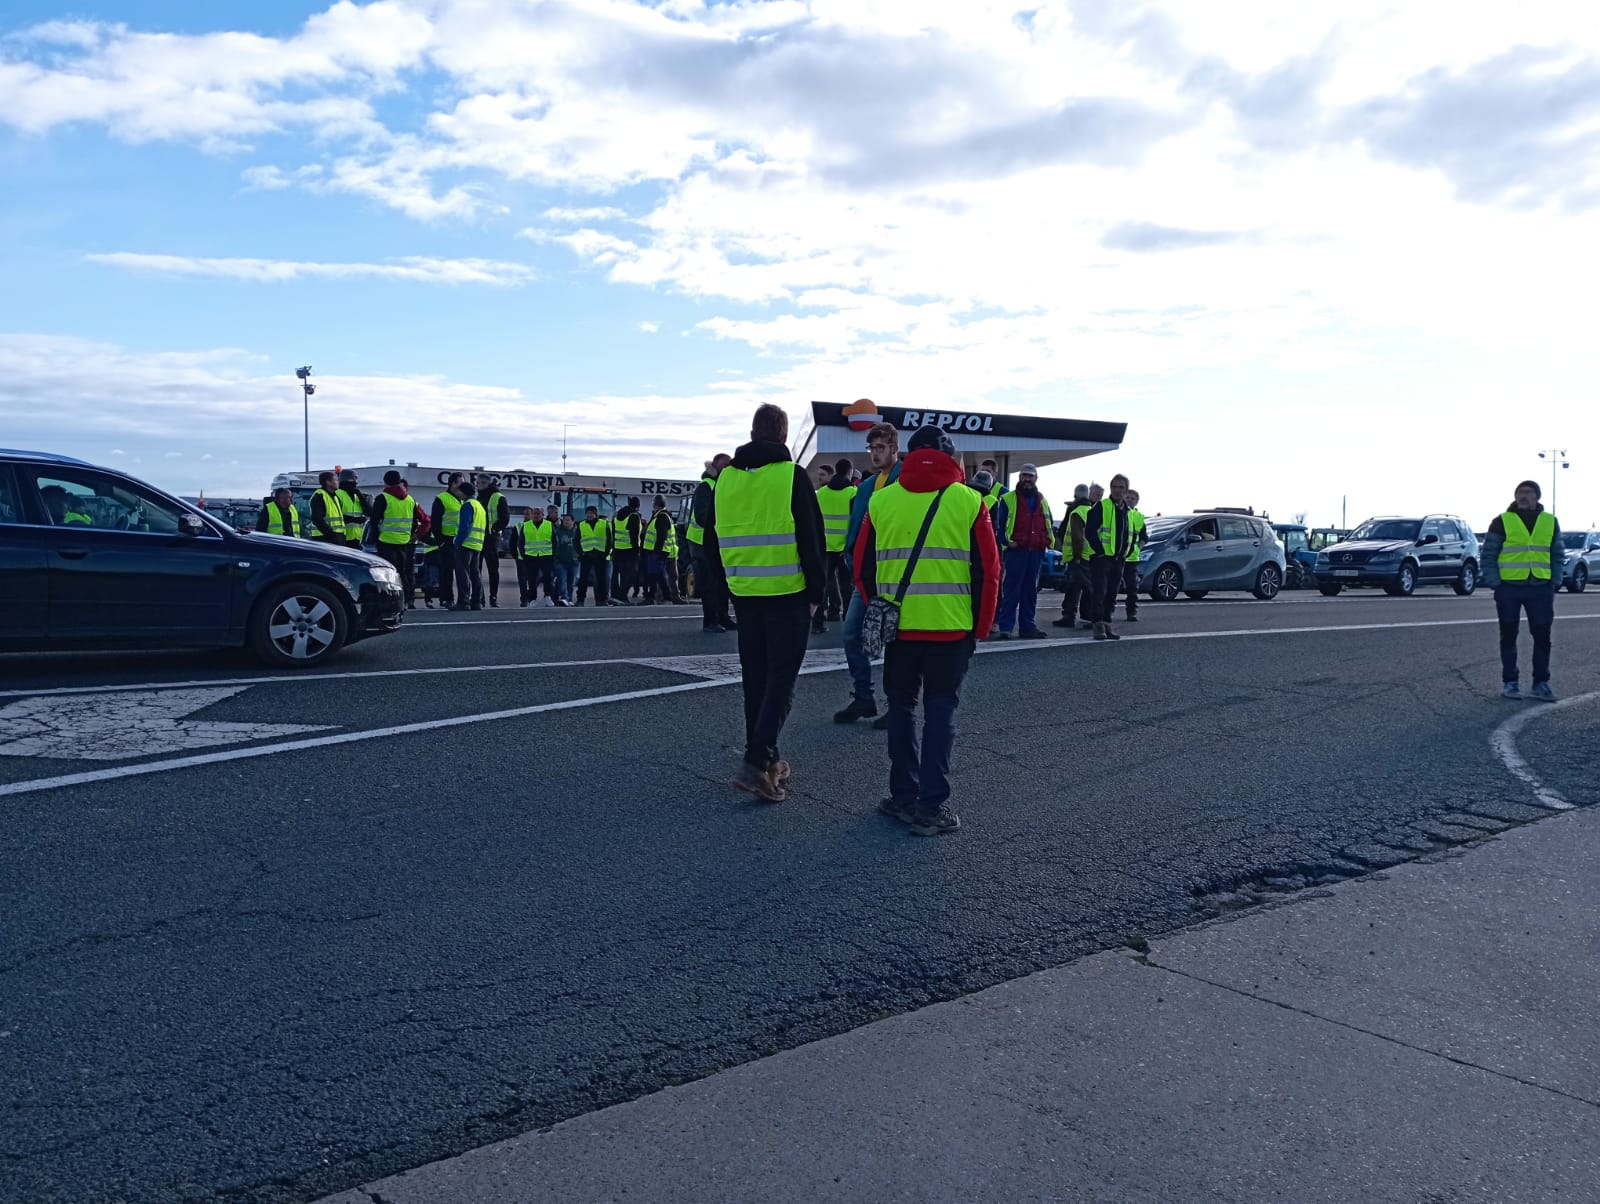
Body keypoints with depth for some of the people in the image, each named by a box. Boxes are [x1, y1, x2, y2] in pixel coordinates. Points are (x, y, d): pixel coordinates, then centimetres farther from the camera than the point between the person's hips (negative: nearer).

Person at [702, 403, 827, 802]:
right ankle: (757, 762, -13)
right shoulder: (791, 475, -8)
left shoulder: (725, 478, 7)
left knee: (755, 678, 15)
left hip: (745, 594, 5)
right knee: (781, 678, -2)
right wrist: (816, 590, -2)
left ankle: (765, 758, 21)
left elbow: (713, 540, 14)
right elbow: (811, 538, -10)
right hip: (788, 594, -5)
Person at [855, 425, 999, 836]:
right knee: (941, 709, 6)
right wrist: (980, 628, 8)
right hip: (951, 628, -1)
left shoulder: (881, 500, 3)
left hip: (897, 627, 1)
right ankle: (932, 806, 3)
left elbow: (863, 567, 7)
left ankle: (904, 797, 17)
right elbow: (988, 571, -2)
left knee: (901, 707, 14)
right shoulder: (970, 502, -1)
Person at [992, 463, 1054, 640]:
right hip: (1016, 551, -5)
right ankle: (1004, 627, -8)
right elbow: (999, 524, -2)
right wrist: (1007, 541, -14)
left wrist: (1049, 540, 8)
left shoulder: (1042, 501, 18)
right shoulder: (1008, 499, 2)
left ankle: (1028, 626, 16)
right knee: (1012, 590, -9)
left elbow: (1048, 525, 25)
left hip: (1037, 552, 6)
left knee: (1031, 591, 10)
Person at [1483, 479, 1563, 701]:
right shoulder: (1502, 522, -1)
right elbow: (1488, 555, -1)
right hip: (1509, 588, -2)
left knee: (1542, 636, 3)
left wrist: (1556, 582, 3)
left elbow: (1557, 555, 14)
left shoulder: (1550, 522, 9)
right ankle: (1510, 682, 13)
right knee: (1508, 636, 4)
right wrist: (1494, 583, -9)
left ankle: (1541, 683, 13)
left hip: (1541, 588, 2)